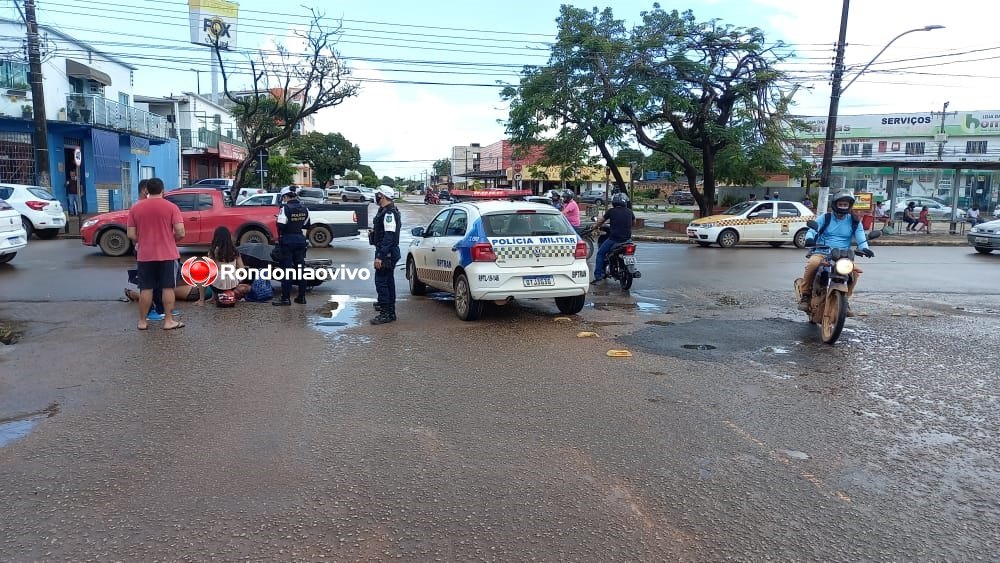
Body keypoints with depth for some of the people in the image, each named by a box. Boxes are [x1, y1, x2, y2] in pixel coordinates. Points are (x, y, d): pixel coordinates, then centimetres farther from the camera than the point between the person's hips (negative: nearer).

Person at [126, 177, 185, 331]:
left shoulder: (135, 208, 2)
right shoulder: (171, 207, -5)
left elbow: (131, 234, 1)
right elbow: (180, 232, -11)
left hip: (144, 255, 2)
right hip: (167, 254, -2)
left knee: (145, 289, 8)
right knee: (168, 288, 3)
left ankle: (142, 321, 15)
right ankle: (169, 321, 5)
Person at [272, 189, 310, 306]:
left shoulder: (285, 208, -14)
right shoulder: (304, 209, 5)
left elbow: (281, 226, -18)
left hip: (287, 240, -6)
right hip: (300, 240, 6)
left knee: (286, 269, -1)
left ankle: (285, 298, 0)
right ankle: (302, 297, 14)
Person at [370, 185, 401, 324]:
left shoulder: (389, 213, -18)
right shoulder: (384, 211, 16)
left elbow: (389, 237, -25)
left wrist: (380, 256, -27)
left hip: (387, 253, -11)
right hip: (387, 253, 11)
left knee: (381, 282, -9)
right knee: (388, 281, 15)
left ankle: (386, 314, -6)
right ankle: (390, 311, 23)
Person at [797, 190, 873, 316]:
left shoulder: (854, 222, 12)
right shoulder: (825, 218, 7)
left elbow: (861, 238, 2)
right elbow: (812, 230, -5)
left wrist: (864, 248, -21)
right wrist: (809, 238, -29)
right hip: (821, 253, -2)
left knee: (856, 271, -26)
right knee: (812, 263, -37)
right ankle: (805, 295, -21)